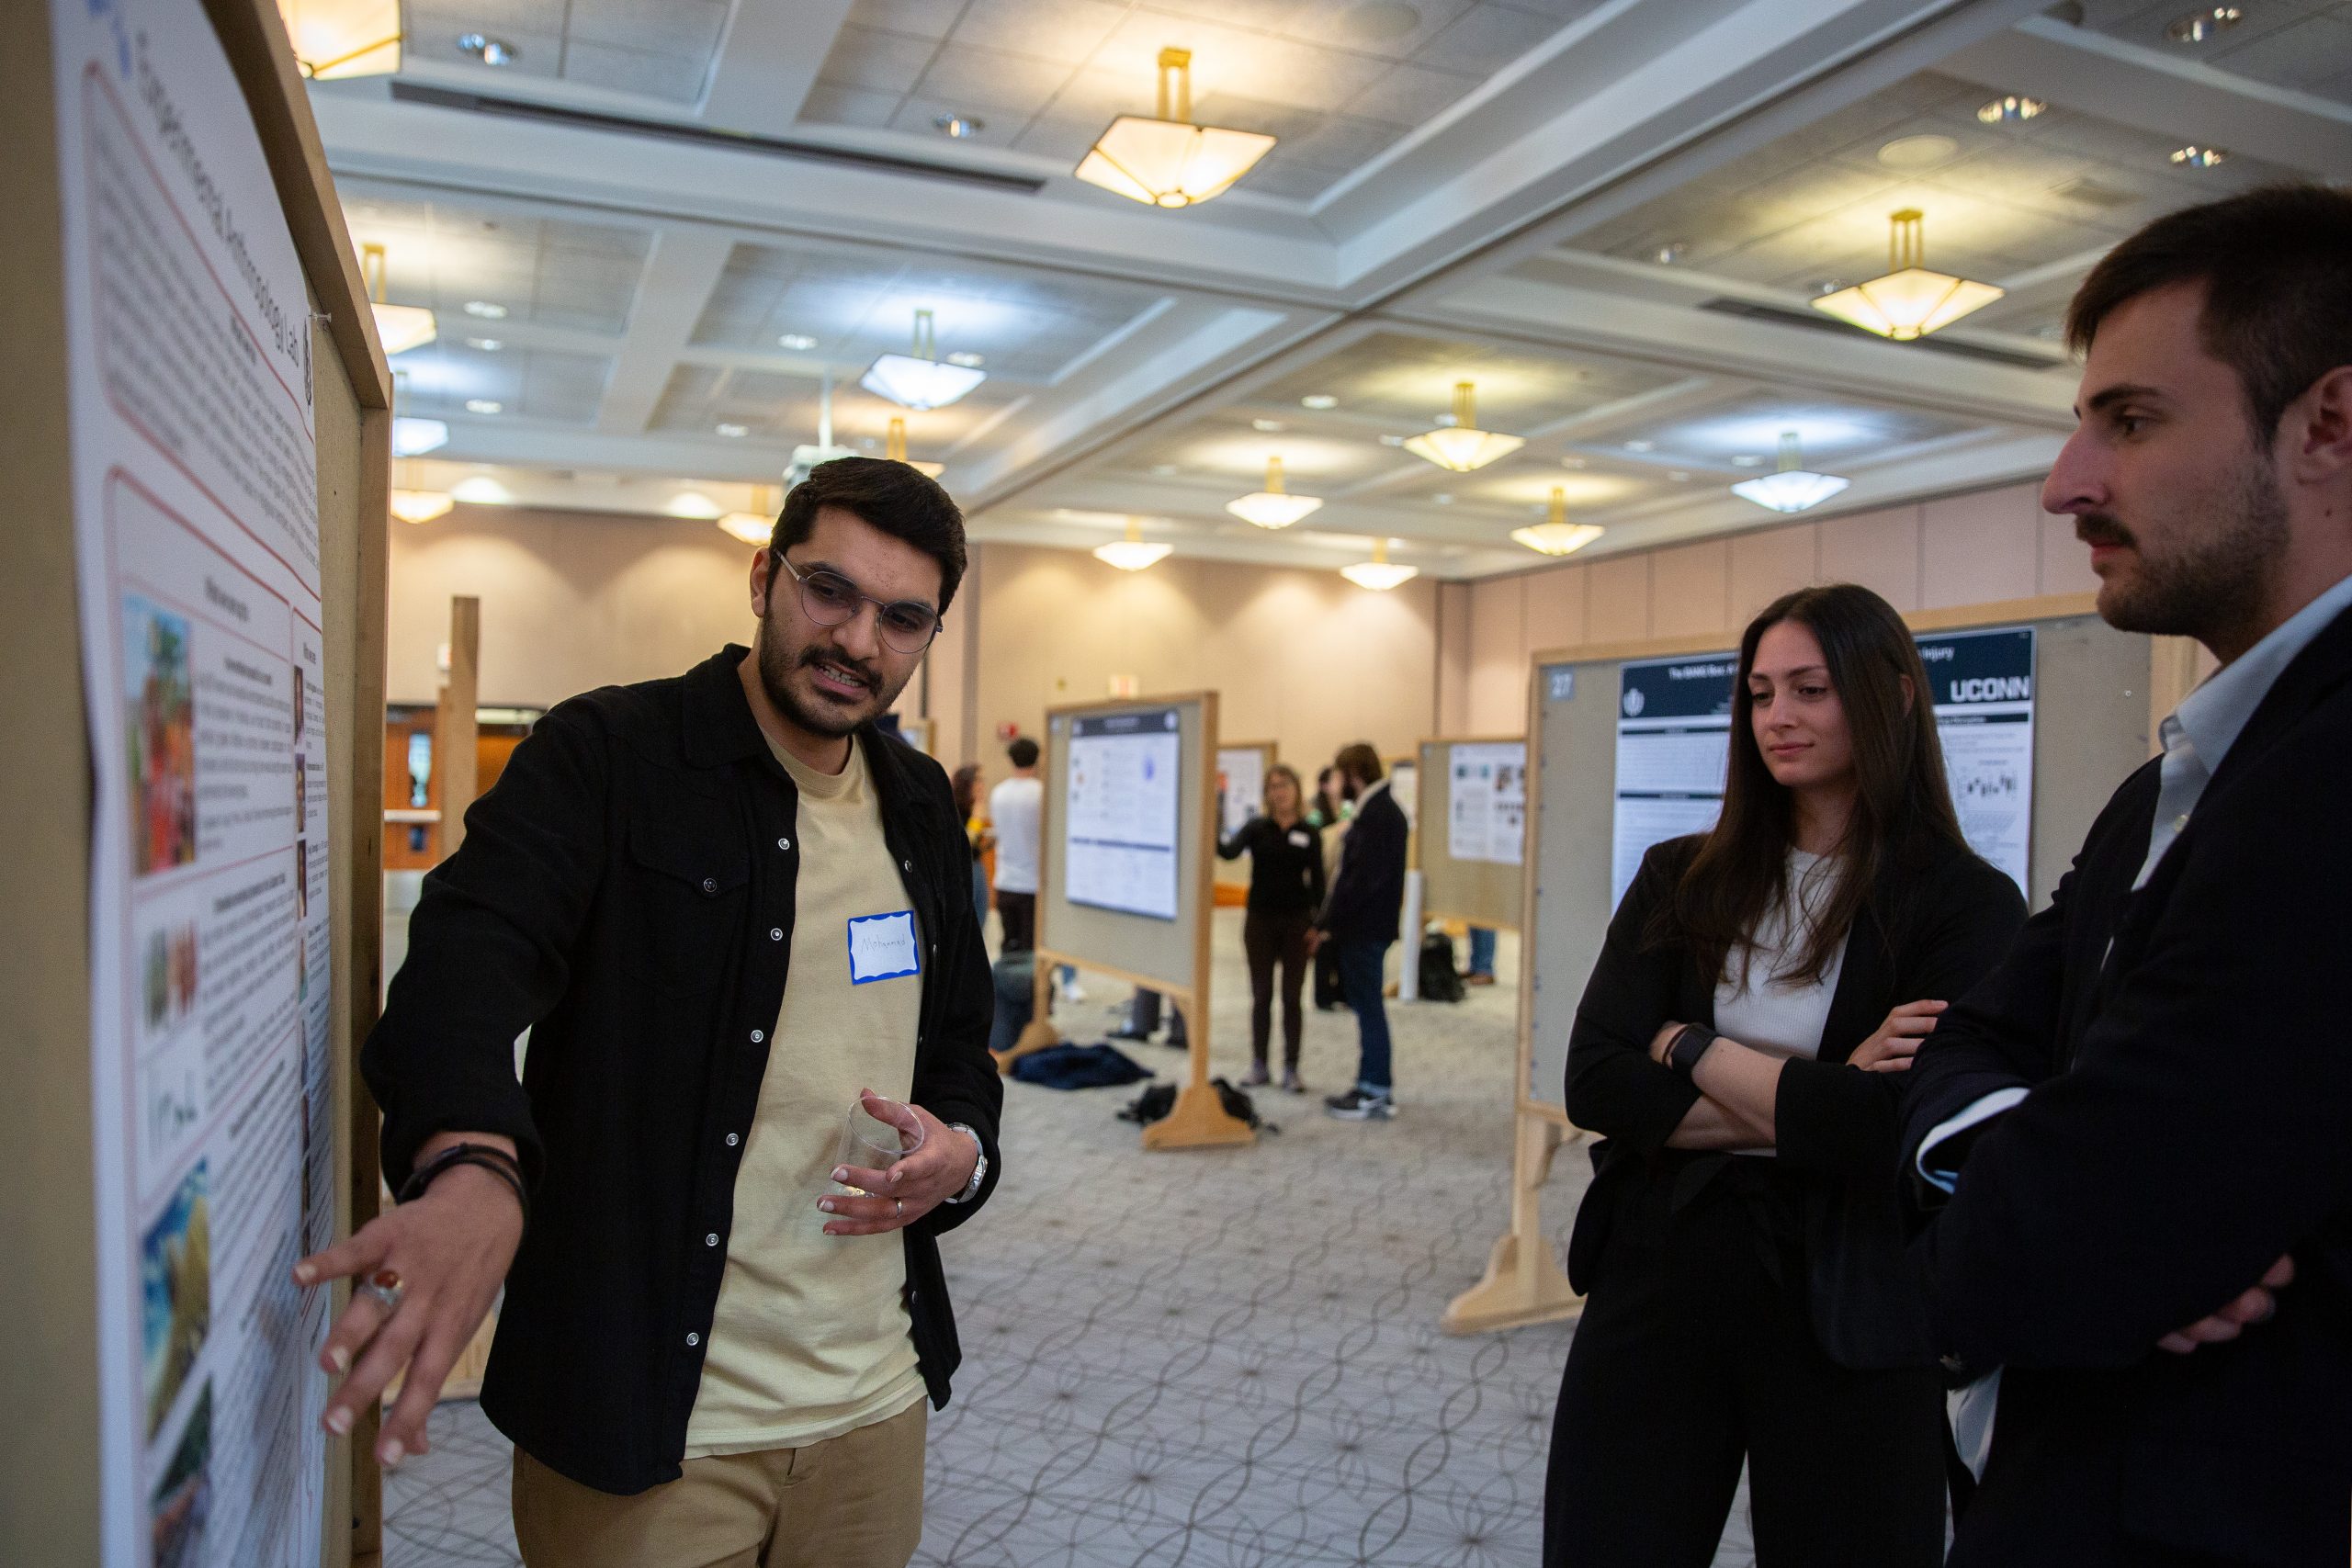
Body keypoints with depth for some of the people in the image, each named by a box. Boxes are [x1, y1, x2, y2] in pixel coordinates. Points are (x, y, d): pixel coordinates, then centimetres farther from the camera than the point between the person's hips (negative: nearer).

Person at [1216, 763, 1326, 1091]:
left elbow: (1317, 881, 2)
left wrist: (1318, 923, -4)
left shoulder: (1309, 833, 1)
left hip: (1296, 922, 0)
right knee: (1261, 995, 7)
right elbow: (1230, 852, -18)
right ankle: (1259, 1065, 17)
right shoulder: (1256, 827, 0)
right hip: (1260, 920, 0)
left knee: (1292, 997, 5)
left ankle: (1291, 1068, 13)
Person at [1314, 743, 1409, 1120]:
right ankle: (1377, 1085, 24)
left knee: (1368, 1007, -2)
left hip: (1363, 929, -10)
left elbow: (1361, 879, -24)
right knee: (1367, 1005, 15)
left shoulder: (1374, 816, -18)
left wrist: (1327, 924, -17)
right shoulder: (1384, 810, 14)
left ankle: (1375, 1093, 6)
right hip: (1370, 925, 10)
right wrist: (1328, 922, 14)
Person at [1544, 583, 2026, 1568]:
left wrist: (1687, 1047, -10)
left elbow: (1895, 1130, -19)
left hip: (1844, 1311, -2)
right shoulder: (1681, 879, 3)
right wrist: (1806, 1103, -16)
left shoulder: (1966, 905, -7)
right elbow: (1592, 1080, -7)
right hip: (1655, 1276, 3)